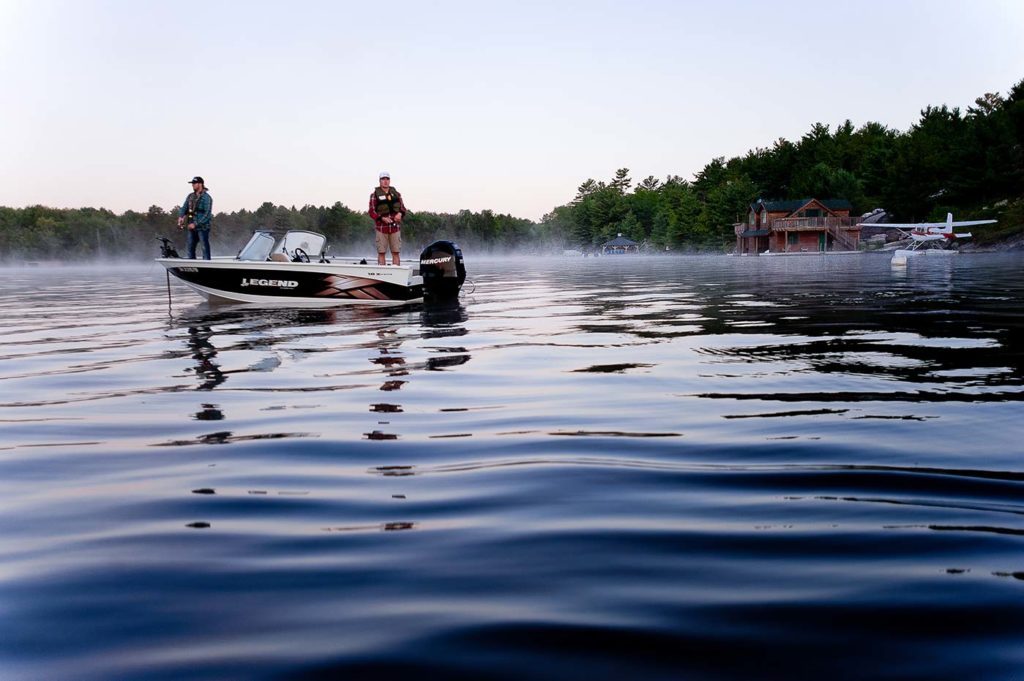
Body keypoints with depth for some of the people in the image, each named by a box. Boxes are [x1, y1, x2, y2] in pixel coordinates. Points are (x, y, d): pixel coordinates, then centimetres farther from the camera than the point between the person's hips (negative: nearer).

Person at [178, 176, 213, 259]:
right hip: (192, 228, 7)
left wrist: (196, 224, -18)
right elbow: (184, 208, 11)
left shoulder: (206, 197, -9)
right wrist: (180, 217, -11)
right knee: (189, 246, 8)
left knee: (205, 247, -4)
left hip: (202, 227, -7)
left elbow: (207, 214, -15)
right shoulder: (190, 196, 13)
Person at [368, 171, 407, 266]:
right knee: (381, 253, -1)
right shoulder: (375, 195, 3)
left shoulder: (396, 193, 12)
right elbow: (372, 212, -2)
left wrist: (400, 213, -11)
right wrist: (382, 218, -18)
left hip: (395, 227, 3)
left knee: (395, 253, 2)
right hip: (381, 227, -2)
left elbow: (403, 208, 13)